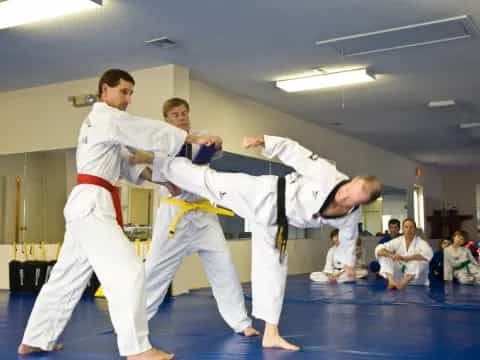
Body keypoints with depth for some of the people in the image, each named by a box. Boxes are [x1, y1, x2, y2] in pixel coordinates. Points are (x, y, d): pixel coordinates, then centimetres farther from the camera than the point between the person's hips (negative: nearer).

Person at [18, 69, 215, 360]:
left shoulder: (98, 121, 25)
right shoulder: (108, 118, -7)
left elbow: (125, 165, 23)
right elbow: (151, 132, -13)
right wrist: (195, 138, -9)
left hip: (87, 204, 11)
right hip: (93, 204, -11)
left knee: (68, 276, 16)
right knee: (127, 271, -14)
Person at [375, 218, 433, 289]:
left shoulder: (421, 243, -9)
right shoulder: (398, 241, -1)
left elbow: (428, 254, -32)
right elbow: (379, 250, -9)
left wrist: (405, 258, -37)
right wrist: (391, 255, -31)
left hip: (417, 279, -3)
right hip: (399, 275, 3)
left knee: (422, 260, -29)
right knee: (385, 257, -14)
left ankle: (403, 283, -41)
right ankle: (391, 281, -36)